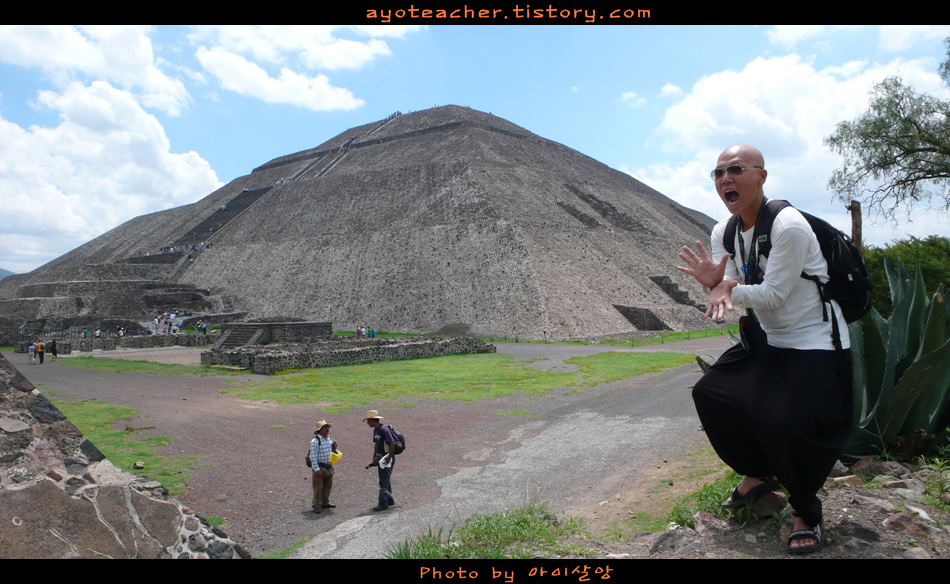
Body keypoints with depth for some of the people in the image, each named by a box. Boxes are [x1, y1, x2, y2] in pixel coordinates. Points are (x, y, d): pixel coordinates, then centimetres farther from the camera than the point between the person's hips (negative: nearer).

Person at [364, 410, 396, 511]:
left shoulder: (384, 430, -20)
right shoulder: (375, 430, 11)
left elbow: (392, 443, -24)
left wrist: (389, 458, -22)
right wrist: (374, 457, 16)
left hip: (387, 458, -10)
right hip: (380, 458, 10)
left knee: (384, 481, -7)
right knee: (385, 480, 17)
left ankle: (383, 503, -2)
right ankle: (389, 500, 28)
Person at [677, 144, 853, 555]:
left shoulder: (789, 226, -23)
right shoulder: (723, 233, 2)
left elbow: (773, 294, -23)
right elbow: (727, 290, 2)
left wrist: (728, 288, -15)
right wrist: (715, 283, -19)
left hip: (816, 346, -8)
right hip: (766, 341, 8)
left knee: (784, 421, -24)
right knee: (709, 393, 9)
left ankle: (806, 513, 7)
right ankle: (759, 474, 31)